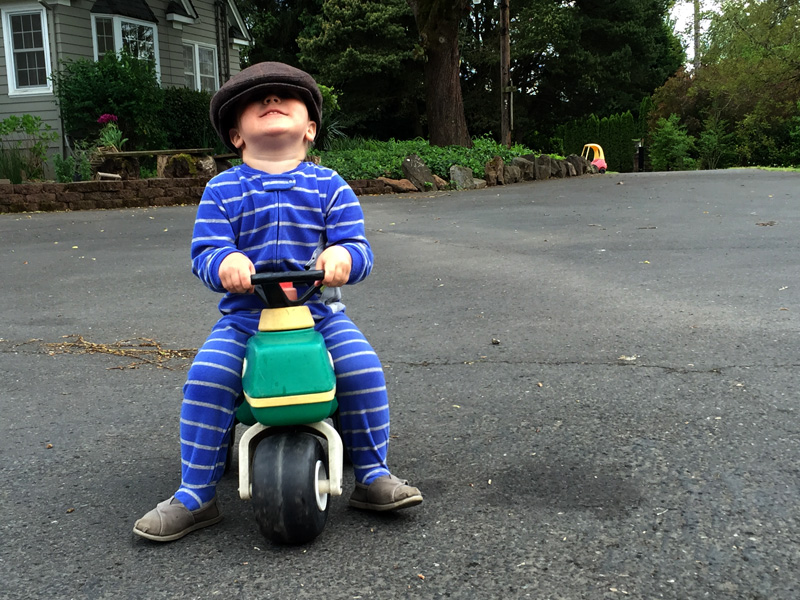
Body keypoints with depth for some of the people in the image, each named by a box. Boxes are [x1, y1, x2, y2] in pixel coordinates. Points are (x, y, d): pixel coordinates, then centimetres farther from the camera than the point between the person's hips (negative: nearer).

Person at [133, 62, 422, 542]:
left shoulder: (329, 187, 4)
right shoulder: (222, 190, 4)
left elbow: (360, 249, -3)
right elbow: (204, 250, -4)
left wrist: (343, 255, -28)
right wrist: (224, 261, -29)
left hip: (319, 311, 0)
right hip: (244, 314, 0)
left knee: (363, 367, -22)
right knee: (206, 377, -22)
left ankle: (373, 476, -1)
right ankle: (194, 497, -6)